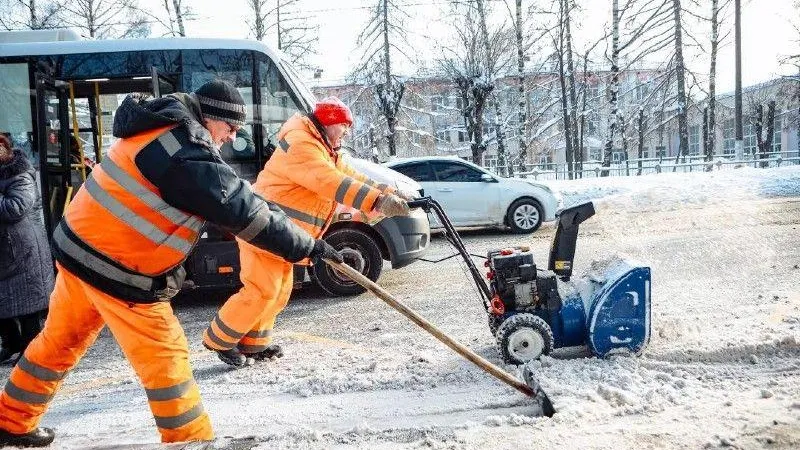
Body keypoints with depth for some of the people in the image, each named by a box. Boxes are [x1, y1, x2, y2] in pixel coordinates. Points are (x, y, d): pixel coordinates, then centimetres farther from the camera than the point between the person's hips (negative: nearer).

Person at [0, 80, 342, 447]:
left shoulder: (165, 128, 7)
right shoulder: (188, 157, -23)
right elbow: (245, 215, -23)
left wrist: (259, 203, 12)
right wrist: (309, 246, -16)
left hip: (78, 247, 10)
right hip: (117, 271, -10)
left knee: (60, 340, 24)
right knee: (165, 356, 1)